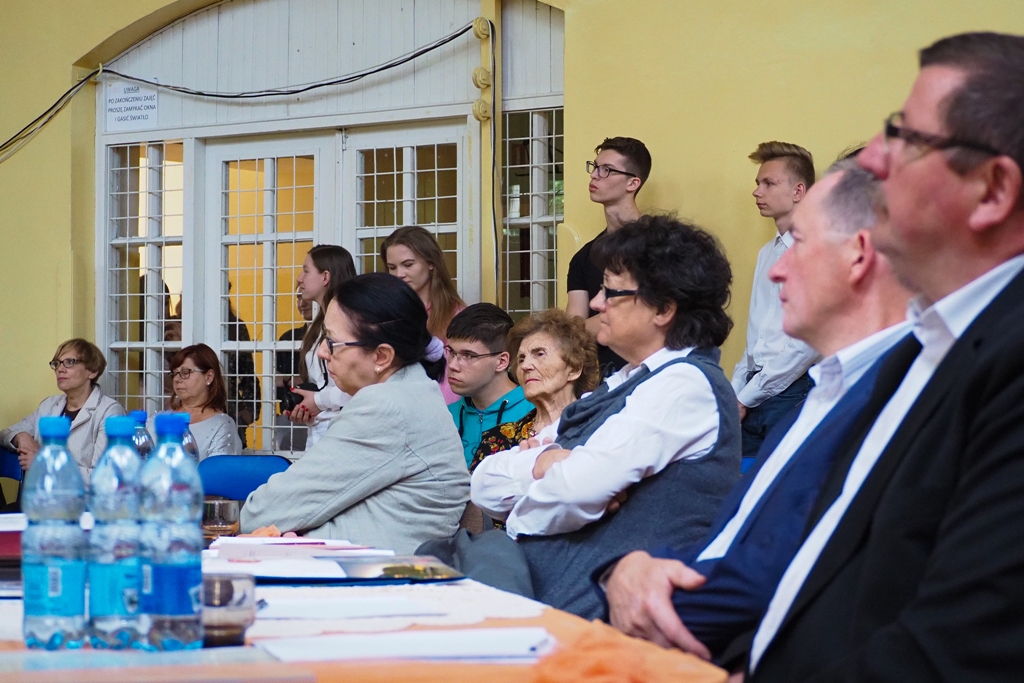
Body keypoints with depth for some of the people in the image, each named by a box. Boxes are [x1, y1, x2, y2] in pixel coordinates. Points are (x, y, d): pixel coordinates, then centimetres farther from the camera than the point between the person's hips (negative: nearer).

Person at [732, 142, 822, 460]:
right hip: (754, 393, 8)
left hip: (788, 394, -8)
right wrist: (735, 391, 11)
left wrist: (746, 398, -11)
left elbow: (807, 342, -17)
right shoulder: (768, 253, 16)